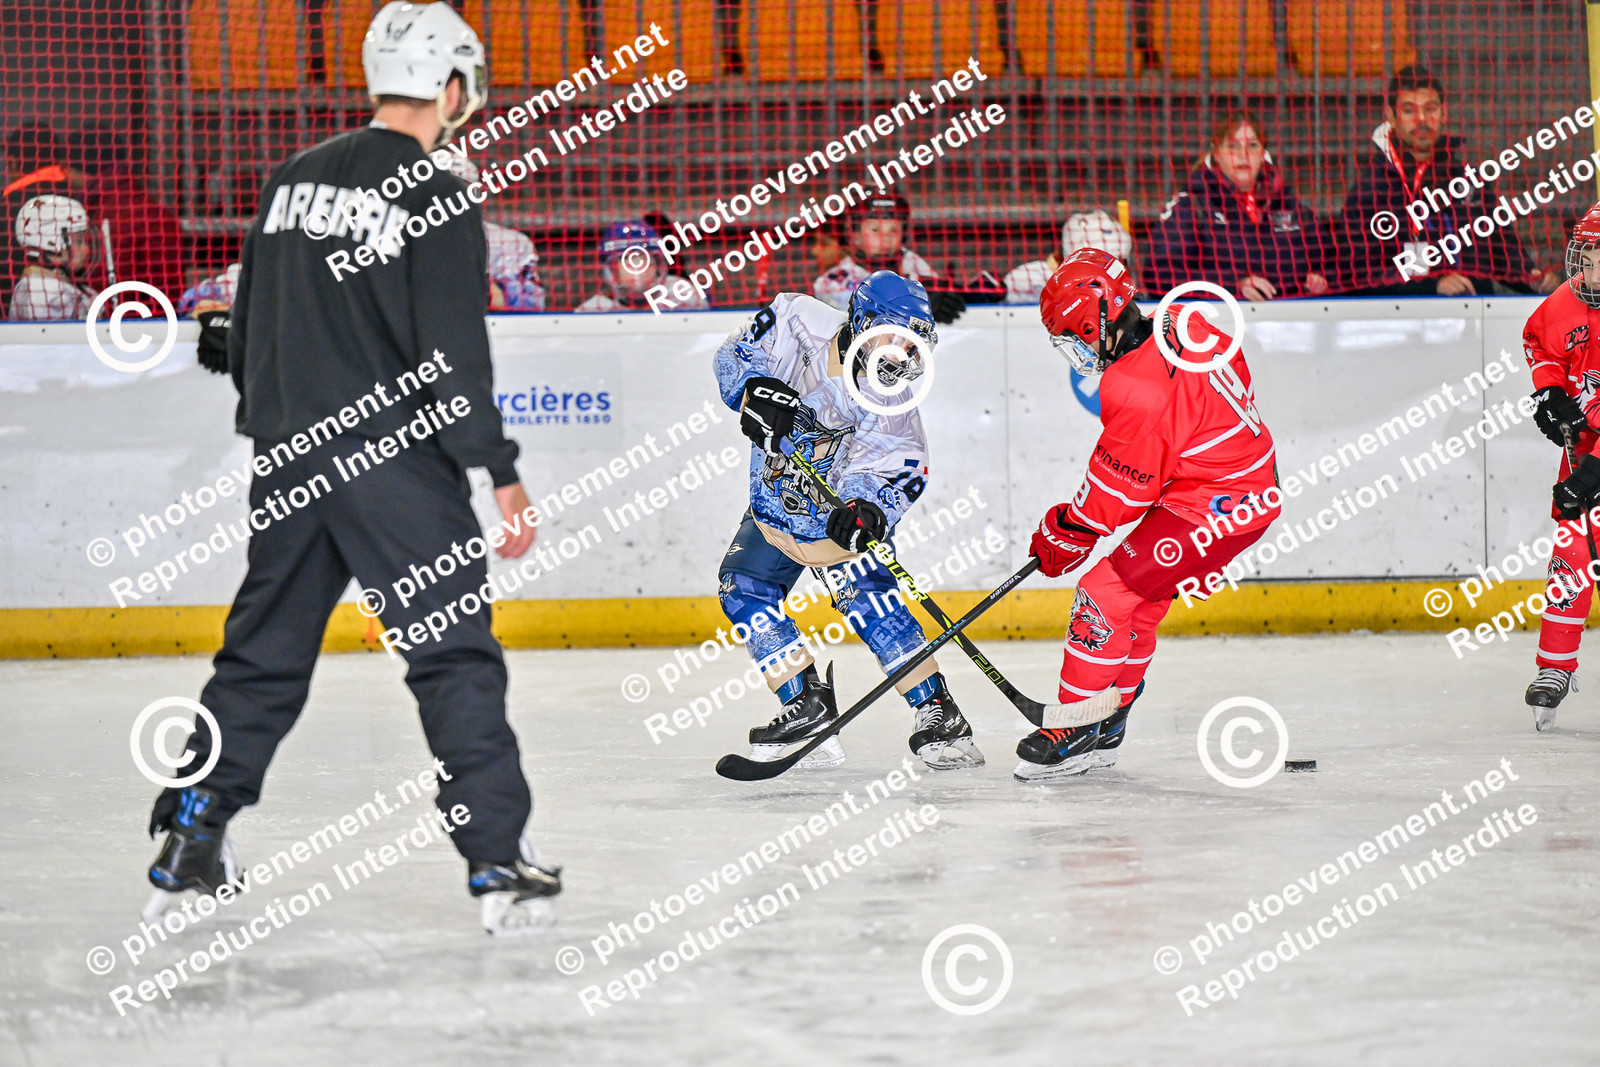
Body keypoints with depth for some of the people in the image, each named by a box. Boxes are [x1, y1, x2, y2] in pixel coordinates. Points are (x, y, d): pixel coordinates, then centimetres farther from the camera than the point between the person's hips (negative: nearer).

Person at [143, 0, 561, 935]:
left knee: (263, 655, 15)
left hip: (290, 465, 6)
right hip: (396, 464, -6)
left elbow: (248, 333, 17)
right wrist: (503, 475, -10)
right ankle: (499, 861, -3)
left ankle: (189, 845, 17)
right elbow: (451, 360, -15)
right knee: (455, 657, -1)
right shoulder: (436, 201, -10)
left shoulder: (294, 181, 11)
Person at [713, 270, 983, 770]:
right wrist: (757, 388, -33)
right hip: (776, 501, 5)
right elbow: (736, 353, -11)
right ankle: (806, 703, 9)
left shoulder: (891, 402, -24)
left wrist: (865, 511, -52)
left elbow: (895, 471, -31)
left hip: (840, 507, -5)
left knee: (864, 592, -23)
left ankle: (937, 714, -24)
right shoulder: (798, 322, -19)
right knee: (742, 588, -1)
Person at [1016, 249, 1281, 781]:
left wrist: (1062, 534, -2)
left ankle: (1077, 733, -5)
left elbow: (1116, 491, -17)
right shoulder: (1181, 324, 1)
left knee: (1109, 593, -9)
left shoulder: (1135, 388, -24)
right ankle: (1106, 730, 24)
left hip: (1213, 505, -10)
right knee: (1140, 601, 16)